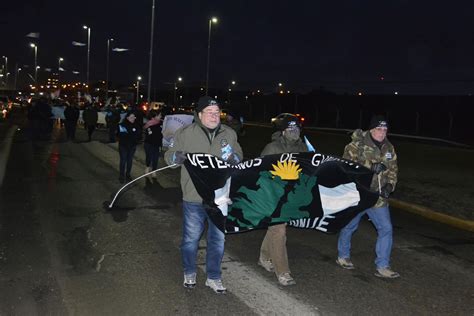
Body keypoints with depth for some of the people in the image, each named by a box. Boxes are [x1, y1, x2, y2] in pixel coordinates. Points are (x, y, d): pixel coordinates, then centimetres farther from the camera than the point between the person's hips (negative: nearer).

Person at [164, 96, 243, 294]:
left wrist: (232, 157, -14)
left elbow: (240, 159, 10)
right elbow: (169, 156, 1)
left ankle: (213, 277, 30)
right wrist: (177, 157, -22)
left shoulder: (229, 134, 4)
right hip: (193, 198, -2)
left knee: (218, 240, 13)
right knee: (191, 238, 12)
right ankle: (189, 273, 35)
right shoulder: (185, 133, -4)